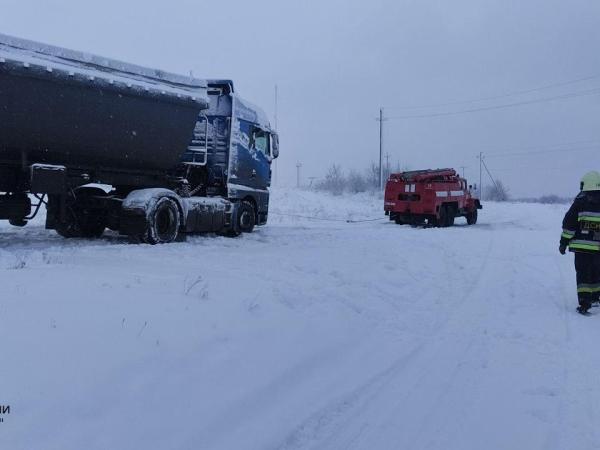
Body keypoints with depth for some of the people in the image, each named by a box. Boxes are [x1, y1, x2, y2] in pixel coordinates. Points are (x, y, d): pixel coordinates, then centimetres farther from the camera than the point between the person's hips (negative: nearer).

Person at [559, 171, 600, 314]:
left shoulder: (581, 201, -5)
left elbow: (569, 223, -6)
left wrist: (564, 242, 1)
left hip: (582, 246, -3)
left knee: (583, 274, 0)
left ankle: (584, 304, -8)